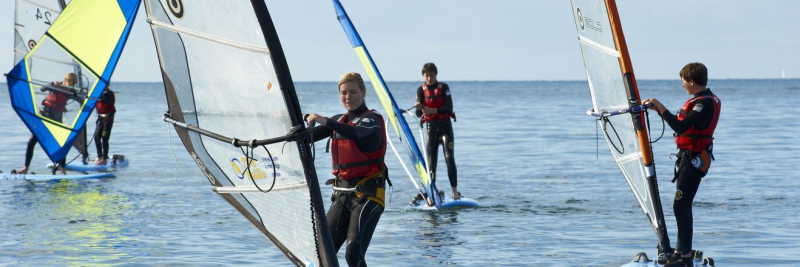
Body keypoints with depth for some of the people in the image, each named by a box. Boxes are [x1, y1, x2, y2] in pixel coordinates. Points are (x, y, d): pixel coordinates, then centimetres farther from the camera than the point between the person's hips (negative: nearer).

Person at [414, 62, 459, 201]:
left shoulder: (443, 87, -3)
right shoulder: (421, 90, 0)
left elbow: (449, 107, -12)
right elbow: (419, 114, -7)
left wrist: (433, 110, -26)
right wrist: (418, 108, -31)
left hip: (445, 125, -1)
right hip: (431, 126, 1)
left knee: (449, 157, -11)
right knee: (431, 160, -4)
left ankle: (455, 191, -8)